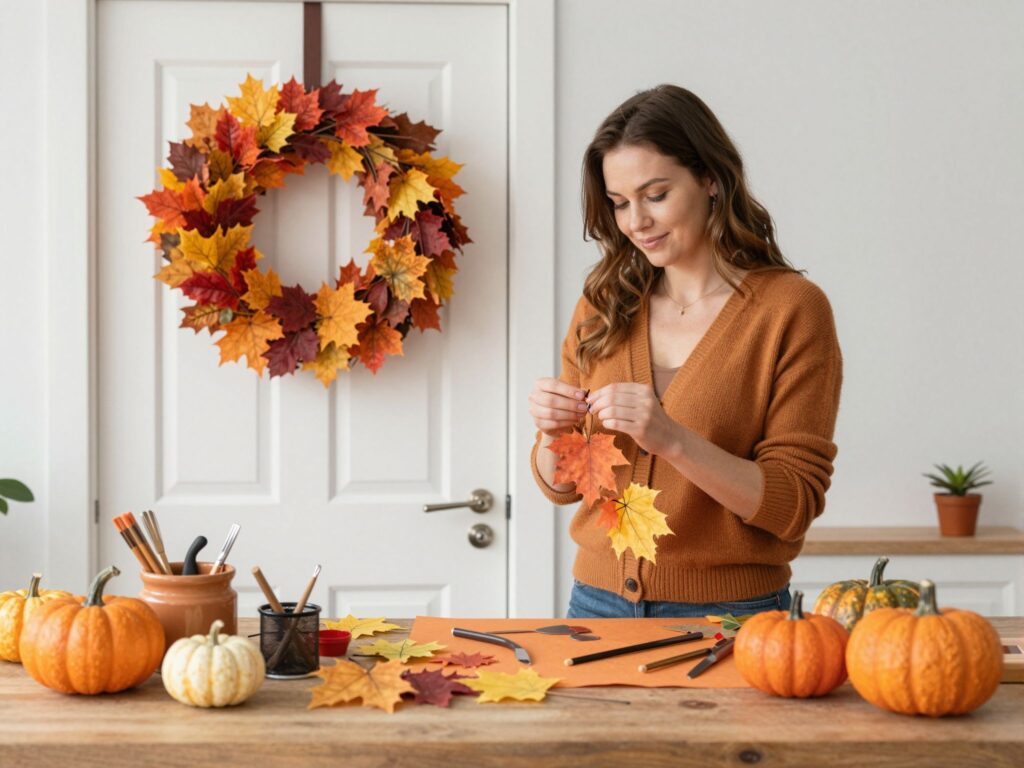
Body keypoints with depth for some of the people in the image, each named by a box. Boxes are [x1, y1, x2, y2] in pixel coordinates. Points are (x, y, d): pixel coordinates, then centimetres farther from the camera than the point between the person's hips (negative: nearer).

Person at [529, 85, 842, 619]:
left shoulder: (791, 308, -9)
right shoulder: (604, 305, 5)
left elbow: (794, 506, -13)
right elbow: (562, 487, 10)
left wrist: (673, 440, -25)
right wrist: (553, 433, -12)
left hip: (727, 611, -4)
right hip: (599, 599, 4)